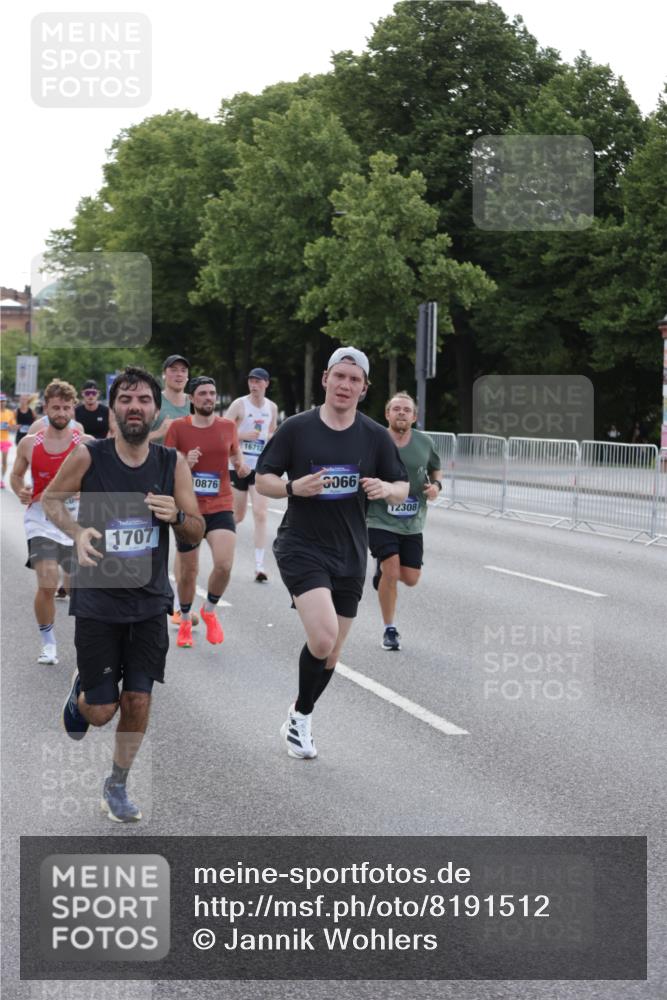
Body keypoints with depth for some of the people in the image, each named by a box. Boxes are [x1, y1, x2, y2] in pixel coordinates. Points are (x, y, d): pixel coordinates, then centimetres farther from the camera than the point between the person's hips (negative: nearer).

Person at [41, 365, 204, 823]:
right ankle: (80, 690, 39)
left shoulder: (173, 464, -5)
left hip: (150, 601, 2)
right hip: (98, 598, -2)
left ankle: (118, 784, 26)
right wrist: (77, 531, -15)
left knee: (138, 703, 2)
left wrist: (176, 515, -20)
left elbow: (197, 533, 3)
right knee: (101, 711, 2)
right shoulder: (87, 458, -12)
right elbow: (51, 499, 4)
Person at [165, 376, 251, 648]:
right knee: (188, 570, 9)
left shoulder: (228, 426, 4)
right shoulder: (178, 427, -3)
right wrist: (184, 463, -19)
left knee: (224, 564, -20)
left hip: (220, 506, 1)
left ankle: (209, 610, 9)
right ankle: (185, 621, 35)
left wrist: (240, 465, 1)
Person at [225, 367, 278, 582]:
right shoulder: (239, 404, -5)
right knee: (238, 515, 9)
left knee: (260, 514, -11)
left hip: (261, 467, 2)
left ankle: (259, 565, -13)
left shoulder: (272, 407, 8)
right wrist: (244, 435, -19)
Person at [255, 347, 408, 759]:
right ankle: (300, 717, 1)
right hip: (302, 549, -4)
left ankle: (300, 719, 35)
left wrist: (387, 489, -15)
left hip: (350, 555, 4)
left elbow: (402, 487, 9)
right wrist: (294, 487, -21)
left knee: (331, 652, 11)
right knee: (323, 636, -23)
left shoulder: (376, 436, 3)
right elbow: (262, 479, 0)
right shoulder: (296, 428, -4)